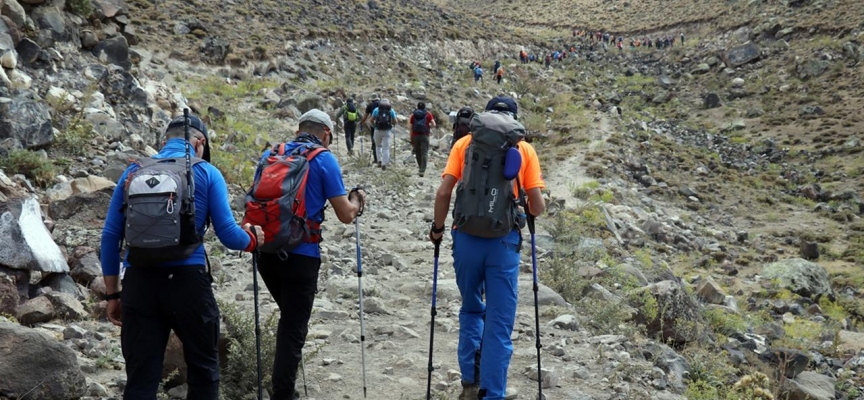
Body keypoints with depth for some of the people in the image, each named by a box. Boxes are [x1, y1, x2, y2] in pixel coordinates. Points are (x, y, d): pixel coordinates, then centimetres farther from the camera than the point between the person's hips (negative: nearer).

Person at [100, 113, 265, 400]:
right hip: (187, 280, -3)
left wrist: (113, 294, 14)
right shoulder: (206, 173, 4)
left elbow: (110, 236, 9)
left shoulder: (133, 172, 12)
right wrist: (252, 239, 20)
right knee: (204, 369, 14)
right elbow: (228, 234, -2)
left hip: (139, 283, 3)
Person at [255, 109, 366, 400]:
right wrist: (357, 200, 16)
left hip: (266, 251, 6)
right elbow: (345, 215, -4)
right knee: (294, 329, 3)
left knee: (288, 318, 26)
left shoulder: (270, 154, 9)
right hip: (300, 255, -5)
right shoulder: (324, 159, -4)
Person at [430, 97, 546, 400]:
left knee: (471, 311, 22)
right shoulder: (524, 149, 5)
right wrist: (530, 211, 23)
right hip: (504, 241, -1)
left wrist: (437, 228, 12)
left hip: (466, 237, 2)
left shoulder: (465, 144, 7)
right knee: (499, 323, 6)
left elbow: (443, 192, -2)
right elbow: (537, 207, 0)